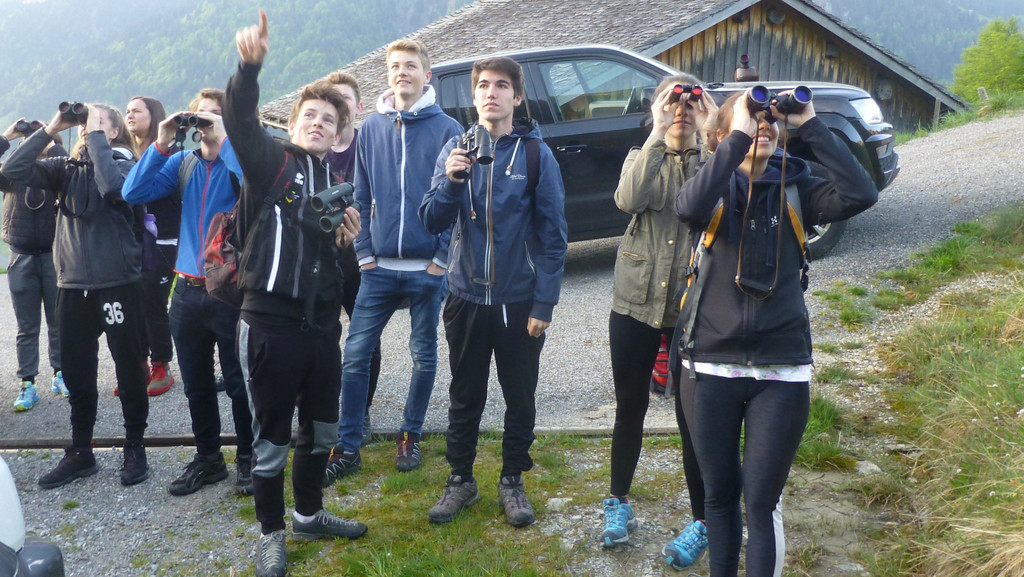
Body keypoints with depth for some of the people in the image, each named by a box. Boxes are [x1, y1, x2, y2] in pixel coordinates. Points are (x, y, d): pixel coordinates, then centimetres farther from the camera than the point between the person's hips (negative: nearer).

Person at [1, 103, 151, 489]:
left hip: (118, 283, -5)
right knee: (76, 371, 12)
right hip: (72, 285, 5)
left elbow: (112, 187, -25)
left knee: (128, 368, 5)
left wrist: (95, 135, -16)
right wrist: (51, 129, -3)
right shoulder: (67, 167, 10)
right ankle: (80, 453, 26)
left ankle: (135, 448, 21)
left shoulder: (123, 163, -2)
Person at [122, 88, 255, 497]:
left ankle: (248, 459, 19)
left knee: (239, 382, 1)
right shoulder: (182, 162, 11)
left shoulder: (239, 157, -2)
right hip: (188, 290, 5)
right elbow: (133, 193, 1)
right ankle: (208, 459, 29)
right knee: (196, 384, 14)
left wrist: (223, 138, -18)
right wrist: (160, 144, -5)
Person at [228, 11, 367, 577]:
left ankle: (309, 513, 38)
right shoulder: (270, 161, -1)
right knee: (272, 435, 5)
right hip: (271, 321, -6)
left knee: (321, 428, 18)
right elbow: (239, 120, -21)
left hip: (321, 322, 6)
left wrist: (348, 239, 0)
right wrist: (250, 63, -37)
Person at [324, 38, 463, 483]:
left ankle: (410, 436, 29)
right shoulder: (371, 129, 6)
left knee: (424, 356, 11)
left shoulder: (447, 129, -3)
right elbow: (361, 196, 7)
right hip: (379, 267, 2)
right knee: (355, 354, 1)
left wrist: (443, 255, -8)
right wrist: (364, 252, 1)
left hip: (427, 268, -2)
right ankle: (347, 447, 13)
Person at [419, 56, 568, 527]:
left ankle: (512, 482, 29)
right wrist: (451, 181, -20)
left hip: (519, 301, -2)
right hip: (466, 296, 2)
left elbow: (553, 235, -6)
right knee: (465, 397, 14)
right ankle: (461, 480, 30)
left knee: (520, 398, 11)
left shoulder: (535, 153, -6)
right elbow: (433, 222, -2)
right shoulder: (456, 149, 3)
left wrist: (544, 303, -10)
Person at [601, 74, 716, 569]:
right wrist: (657, 135, -21)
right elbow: (628, 200, -17)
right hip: (636, 303, 2)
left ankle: (701, 521, 18)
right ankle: (619, 501, 30)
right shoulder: (642, 158, 7)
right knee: (631, 405, 12)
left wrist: (712, 134, -19)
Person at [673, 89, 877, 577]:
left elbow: (861, 194, -14)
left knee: (762, 502, 4)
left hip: (782, 371, 0)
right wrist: (739, 136, -19)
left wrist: (810, 125, -12)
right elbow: (688, 207, -25)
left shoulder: (795, 188, 3)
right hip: (710, 369, 0)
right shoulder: (715, 187, 0)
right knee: (719, 495, 14)